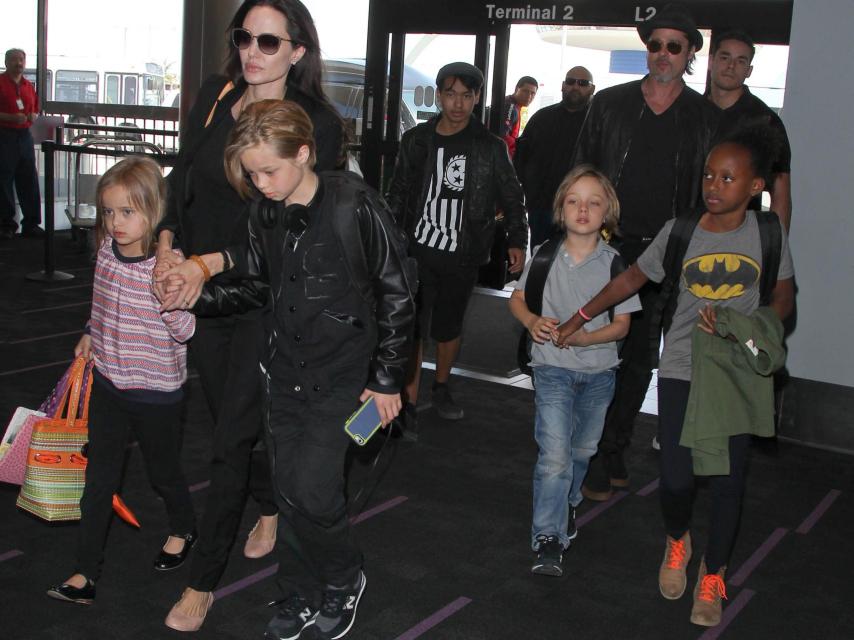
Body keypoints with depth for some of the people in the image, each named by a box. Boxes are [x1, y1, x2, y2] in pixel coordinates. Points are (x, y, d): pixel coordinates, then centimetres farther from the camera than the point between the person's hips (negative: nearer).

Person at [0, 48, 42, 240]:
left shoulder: (28, 86, 14)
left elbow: (35, 110, 22)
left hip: (25, 136, 6)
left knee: (29, 180, 6)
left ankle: (31, 223, 13)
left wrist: (34, 116, 1)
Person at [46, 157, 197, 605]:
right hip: (108, 383, 5)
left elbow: (185, 332, -23)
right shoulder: (107, 248, -3)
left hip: (156, 390, -5)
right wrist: (91, 335, 21)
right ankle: (86, 573, 15)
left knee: (163, 471, 16)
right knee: (98, 480, 7)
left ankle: (183, 529, 46)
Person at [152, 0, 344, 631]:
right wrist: (167, 247, -12)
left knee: (232, 438, -1)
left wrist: (210, 263, -24)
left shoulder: (318, 123, -12)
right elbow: (182, 180, 5)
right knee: (232, 418, 19)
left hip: (265, 300, -5)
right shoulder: (216, 96, 3)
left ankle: (204, 580, 13)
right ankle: (272, 508, 46)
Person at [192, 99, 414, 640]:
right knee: (290, 490, 12)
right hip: (286, 372, 6)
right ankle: (302, 597, 32)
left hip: (343, 376, -5)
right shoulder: (265, 211, 0)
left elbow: (397, 293, -11)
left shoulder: (355, 206, -17)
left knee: (314, 492, -8)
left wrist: (387, 378, -8)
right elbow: (251, 283, 11)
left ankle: (344, 579, 22)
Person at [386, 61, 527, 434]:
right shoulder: (417, 141, 2)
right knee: (413, 329, -2)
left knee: (449, 328, 13)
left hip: (462, 257, 0)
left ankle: (441, 388, 36)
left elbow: (512, 197, 6)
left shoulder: (490, 148, -1)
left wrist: (516, 241, -1)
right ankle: (409, 403, 8)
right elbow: (397, 196, 9)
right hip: (418, 251, 0)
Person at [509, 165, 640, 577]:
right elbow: (516, 299, 7)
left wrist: (581, 337, -23)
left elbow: (621, 324, -6)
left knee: (583, 449, 19)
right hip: (553, 367, -2)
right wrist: (533, 322, -15)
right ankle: (549, 540, -9)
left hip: (599, 369, 2)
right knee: (555, 453, -14)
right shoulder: (545, 256, -7)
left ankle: (568, 504, 46)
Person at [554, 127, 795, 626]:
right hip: (682, 369, 0)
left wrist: (742, 328, -16)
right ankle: (677, 542, 33)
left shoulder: (767, 231, -3)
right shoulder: (681, 231, -2)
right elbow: (634, 278, 9)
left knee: (729, 478, 2)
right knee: (677, 477, -3)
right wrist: (580, 318, 11)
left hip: (740, 371, 0)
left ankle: (713, 577, 25)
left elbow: (783, 296, 4)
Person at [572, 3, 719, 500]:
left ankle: (613, 448, 22)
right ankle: (598, 456, 12)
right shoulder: (610, 104, 4)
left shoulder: (708, 119, 4)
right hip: (608, 249, -1)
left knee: (640, 360, 9)